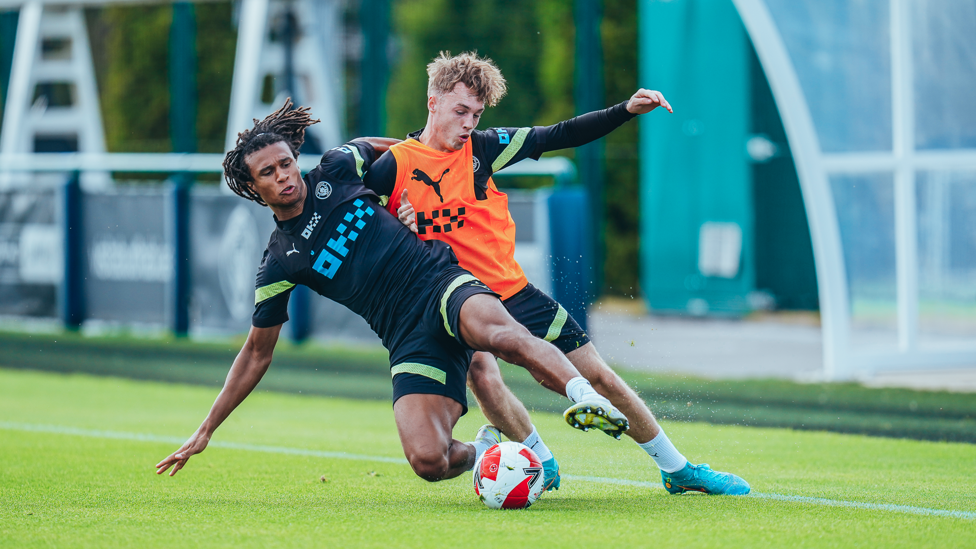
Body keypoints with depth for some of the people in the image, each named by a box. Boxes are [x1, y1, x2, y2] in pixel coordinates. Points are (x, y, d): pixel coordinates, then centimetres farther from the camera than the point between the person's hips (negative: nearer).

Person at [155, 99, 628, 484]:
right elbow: (257, 354, 15)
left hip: (442, 281, 0)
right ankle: (482, 450, 10)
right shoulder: (278, 265, 7)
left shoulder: (336, 170, 7)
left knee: (501, 334, -38)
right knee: (428, 462, -21)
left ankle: (586, 394, -50)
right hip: (410, 341, 1)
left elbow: (378, 148, 33)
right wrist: (205, 431, 14)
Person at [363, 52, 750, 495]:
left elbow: (559, 136, 3)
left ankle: (676, 469, 19)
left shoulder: (482, 147, 1)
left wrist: (626, 111, -5)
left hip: (514, 291, 4)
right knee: (482, 378, -32)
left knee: (598, 375, 5)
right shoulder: (393, 166, -8)